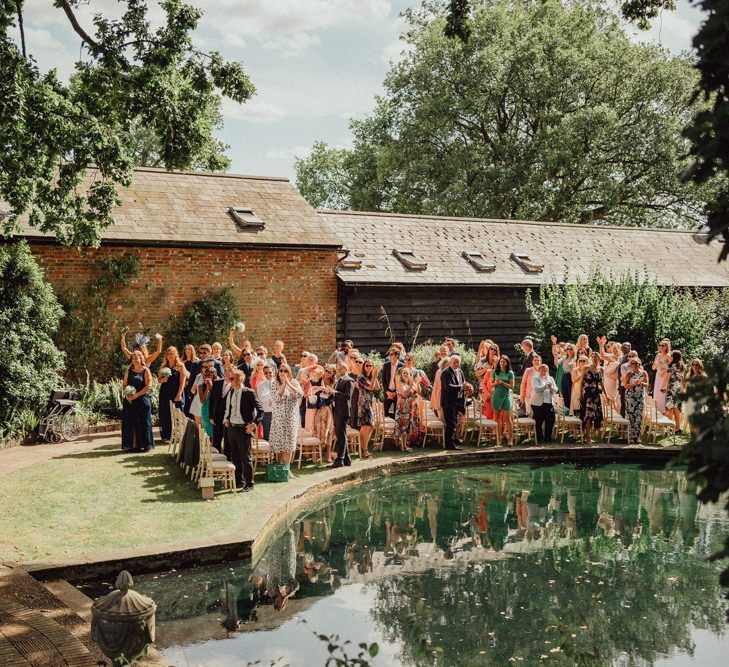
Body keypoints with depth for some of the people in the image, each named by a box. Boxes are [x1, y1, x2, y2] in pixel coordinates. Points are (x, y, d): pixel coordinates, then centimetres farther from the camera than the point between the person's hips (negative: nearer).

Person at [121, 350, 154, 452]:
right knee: (130, 422, 1)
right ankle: (131, 444, 5)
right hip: (129, 400, 4)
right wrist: (127, 395, -7)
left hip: (142, 400, -4)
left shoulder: (145, 370, -1)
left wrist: (136, 395, -14)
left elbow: (148, 386, -9)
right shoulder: (129, 371, 12)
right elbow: (124, 385, 12)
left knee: (143, 422, -3)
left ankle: (144, 444, 2)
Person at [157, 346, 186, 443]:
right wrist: (163, 379, -9)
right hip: (165, 393, 4)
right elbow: (159, 380, 15)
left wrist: (179, 395, -14)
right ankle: (166, 436, 7)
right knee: (165, 414, 2)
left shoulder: (180, 366, -1)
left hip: (176, 393, -4)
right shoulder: (163, 366, 12)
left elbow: (182, 382, -6)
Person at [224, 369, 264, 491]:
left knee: (246, 458, 0)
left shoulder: (249, 392, -11)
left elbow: (260, 409, -11)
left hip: (243, 429, -6)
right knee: (235, 457, 13)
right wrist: (226, 419, 14)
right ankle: (239, 480, 26)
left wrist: (254, 424, -16)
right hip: (231, 428, 7)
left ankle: (249, 483, 11)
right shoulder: (230, 392, 9)